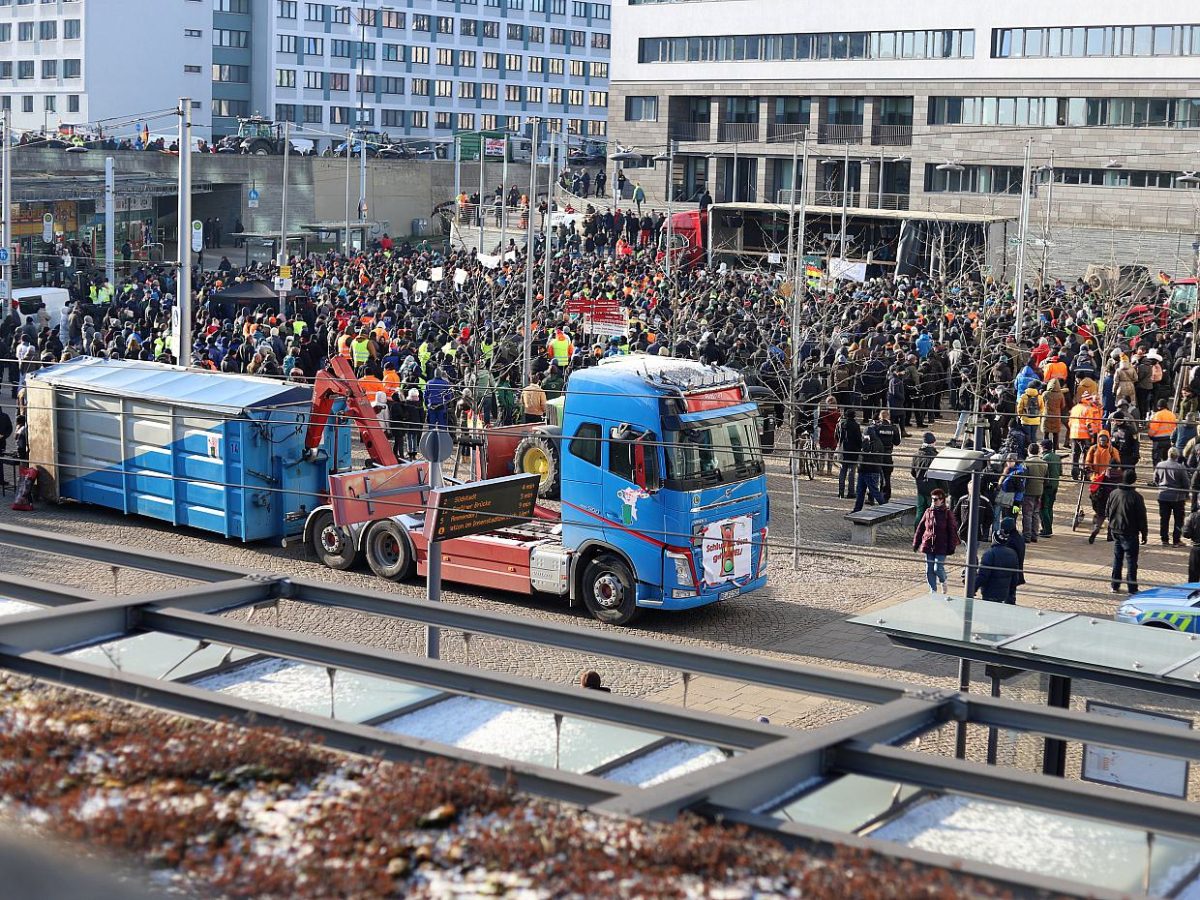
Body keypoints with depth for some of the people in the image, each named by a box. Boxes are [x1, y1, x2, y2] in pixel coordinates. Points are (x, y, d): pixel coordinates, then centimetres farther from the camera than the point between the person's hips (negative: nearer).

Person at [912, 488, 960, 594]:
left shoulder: (947, 513, -5)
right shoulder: (928, 512, 6)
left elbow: (952, 530, -5)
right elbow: (920, 528, 12)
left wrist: (951, 546, -8)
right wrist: (916, 543, 11)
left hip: (941, 547, -4)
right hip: (928, 545, 4)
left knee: (938, 568, -10)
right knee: (929, 570, 5)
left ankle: (943, 582, 21)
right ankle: (933, 590, 17)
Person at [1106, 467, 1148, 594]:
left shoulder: (1113, 494, -2)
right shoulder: (1136, 497, -18)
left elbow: (1107, 512, 9)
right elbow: (1141, 517, -12)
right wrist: (1144, 533, -1)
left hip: (1115, 532, 5)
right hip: (1130, 533, -5)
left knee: (1117, 559, 16)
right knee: (1131, 561, 1)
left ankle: (1115, 586, 22)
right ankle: (1132, 589, 2)